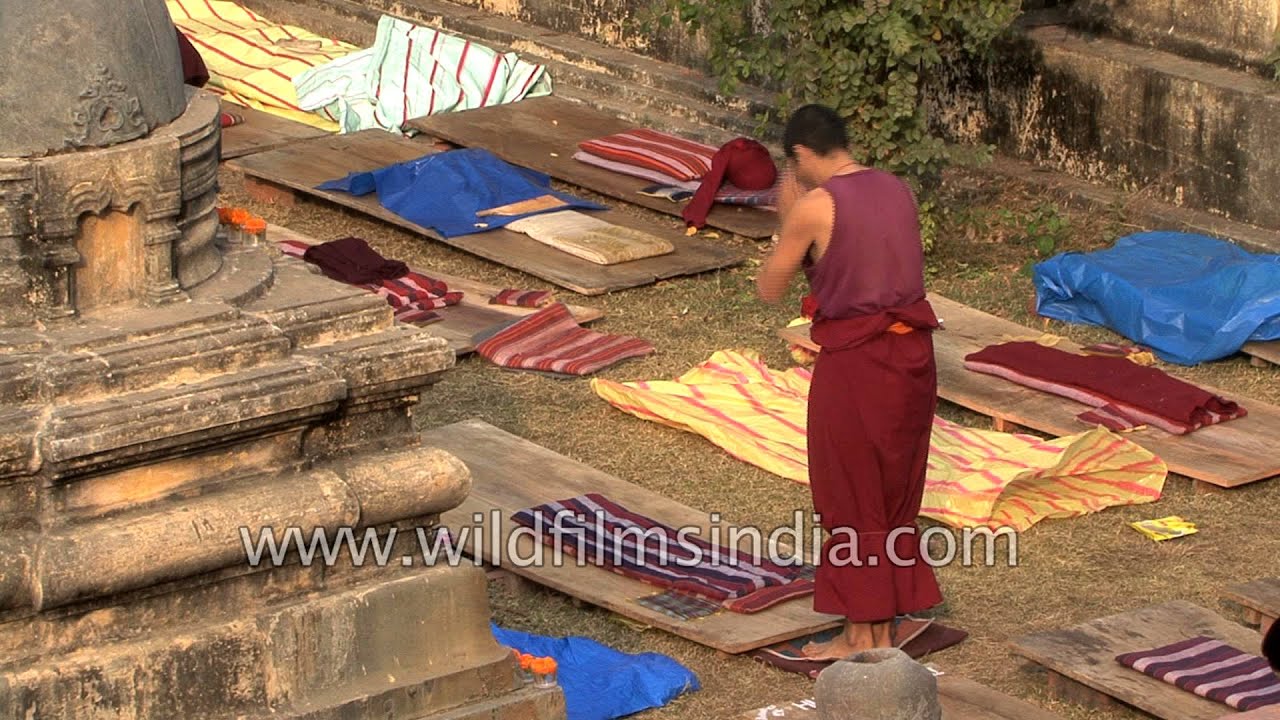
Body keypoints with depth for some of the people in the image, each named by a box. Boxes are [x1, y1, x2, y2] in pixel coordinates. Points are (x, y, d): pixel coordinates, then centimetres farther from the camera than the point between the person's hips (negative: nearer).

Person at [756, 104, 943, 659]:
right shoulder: (898, 191, 6)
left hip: (854, 361, -7)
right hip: (912, 351, 7)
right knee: (895, 497, 16)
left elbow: (769, 290, -5)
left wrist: (787, 219, 4)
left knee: (851, 501, 7)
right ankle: (885, 628, 24)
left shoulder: (815, 206, -14)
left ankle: (861, 635, 14)